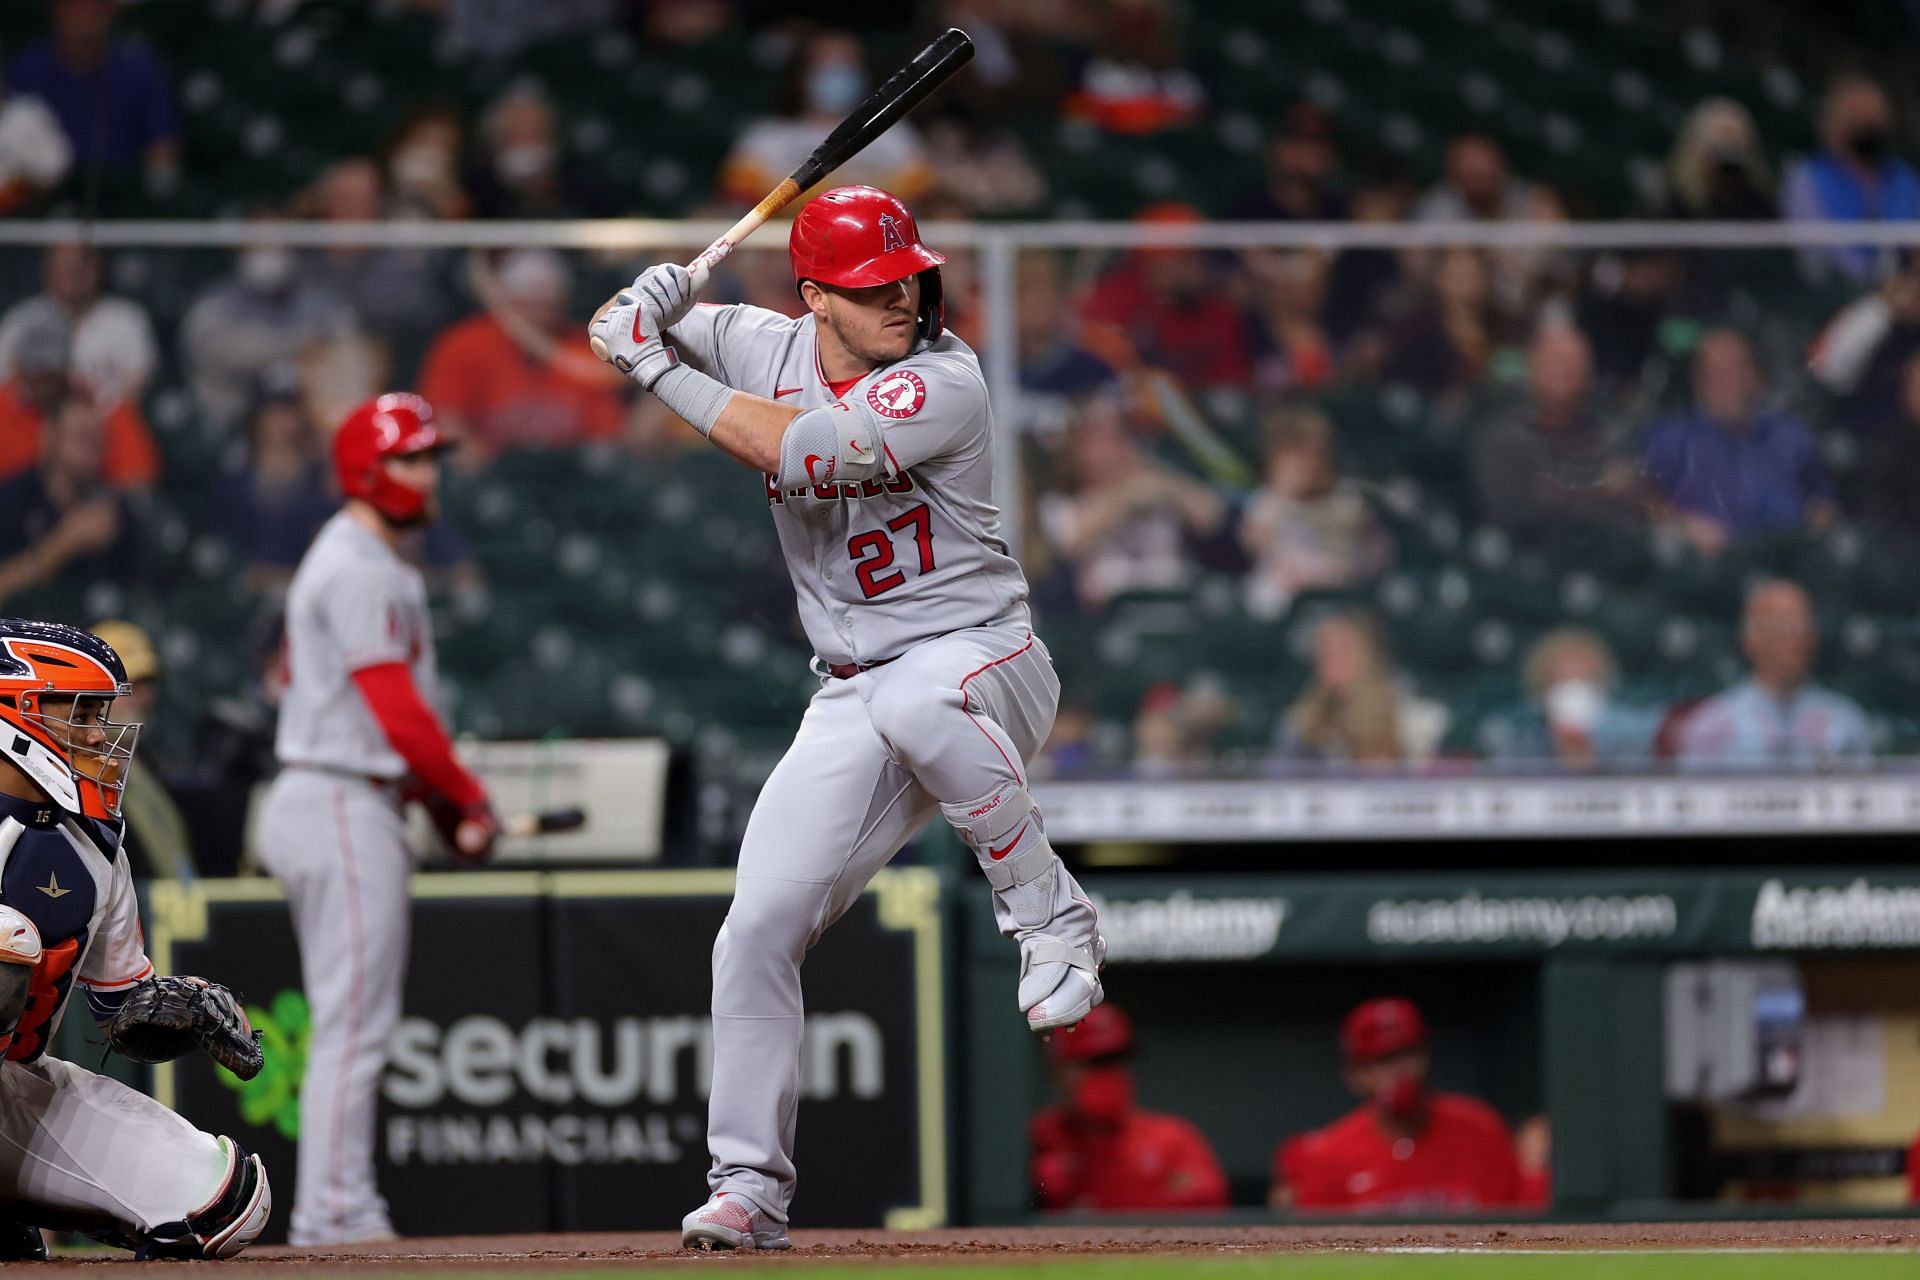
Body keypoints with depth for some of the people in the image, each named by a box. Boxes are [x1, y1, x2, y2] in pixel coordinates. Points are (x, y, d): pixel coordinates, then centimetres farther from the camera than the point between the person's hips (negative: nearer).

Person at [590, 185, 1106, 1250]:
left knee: (915, 700, -42)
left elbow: (801, 450, -28)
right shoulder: (767, 350, 2)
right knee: (758, 931, -4)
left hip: (984, 656, -6)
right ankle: (750, 1188, 7)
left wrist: (664, 372, -20)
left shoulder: (944, 381, -17)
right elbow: (617, 330, 10)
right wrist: (651, 304, -15)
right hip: (855, 701, 6)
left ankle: (1050, 917, -25)